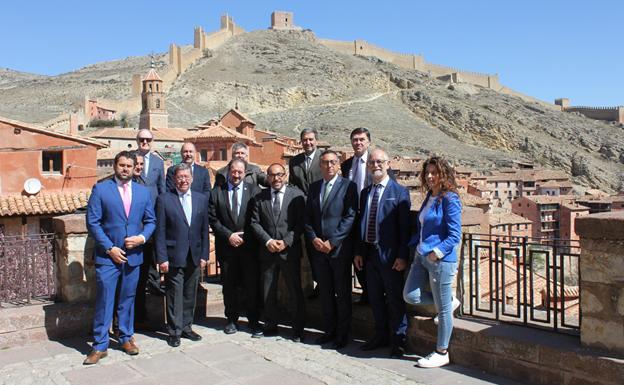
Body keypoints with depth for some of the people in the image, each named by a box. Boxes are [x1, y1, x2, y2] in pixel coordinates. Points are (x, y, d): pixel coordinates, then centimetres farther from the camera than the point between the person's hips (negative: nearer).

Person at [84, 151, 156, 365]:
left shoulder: (143, 192, 9)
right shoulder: (100, 189, -2)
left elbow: (151, 221, 12)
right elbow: (93, 222, -5)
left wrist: (142, 237, -7)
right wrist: (109, 248, -11)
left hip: (133, 255, 3)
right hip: (108, 255, -3)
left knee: (128, 299, 12)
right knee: (104, 300, -1)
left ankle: (126, 338, 26)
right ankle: (100, 345, 9)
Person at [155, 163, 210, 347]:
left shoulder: (201, 199, 7)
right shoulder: (164, 200, -4)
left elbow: (204, 230, 8)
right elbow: (160, 232, -5)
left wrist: (204, 255, 3)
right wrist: (162, 258, -10)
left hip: (194, 257, 4)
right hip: (173, 256, -3)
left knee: (190, 295, 12)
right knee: (174, 295, 2)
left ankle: (186, 327, 26)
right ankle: (174, 331, 15)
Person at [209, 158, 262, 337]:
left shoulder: (253, 190, 2)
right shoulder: (217, 192, 5)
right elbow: (213, 219, 1)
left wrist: (244, 237, -9)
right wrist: (229, 235, -9)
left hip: (249, 245, -1)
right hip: (226, 246, 1)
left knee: (252, 285, 2)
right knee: (229, 285, 10)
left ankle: (253, 321, 14)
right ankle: (232, 319, 24)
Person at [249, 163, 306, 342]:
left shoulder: (297, 194, -1)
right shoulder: (260, 197, 6)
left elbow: (300, 223, -5)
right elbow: (255, 222, 3)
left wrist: (286, 242, -13)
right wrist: (268, 241, -10)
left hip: (290, 250, -2)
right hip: (267, 250, 2)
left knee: (295, 290, 4)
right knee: (268, 291, 10)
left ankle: (298, 328, 16)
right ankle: (270, 325, 25)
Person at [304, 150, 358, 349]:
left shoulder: (348, 186, -6)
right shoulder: (314, 187, 11)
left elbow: (350, 217, -12)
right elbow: (308, 217, 10)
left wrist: (332, 242, -15)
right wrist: (314, 239, -5)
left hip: (340, 249, -5)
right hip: (319, 248, 5)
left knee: (343, 293, 5)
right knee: (325, 292, 13)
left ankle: (343, 333, 17)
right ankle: (329, 330, 26)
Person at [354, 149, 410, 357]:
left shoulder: (399, 192, -7)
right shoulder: (365, 192, 11)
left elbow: (404, 226, -11)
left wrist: (402, 255, -15)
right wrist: (359, 251, 8)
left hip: (390, 254, -6)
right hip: (369, 252, 6)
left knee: (395, 299, 4)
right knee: (375, 298, 15)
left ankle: (398, 340, 18)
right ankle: (380, 336, 30)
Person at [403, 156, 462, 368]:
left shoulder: (450, 199, -13)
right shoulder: (429, 197, 11)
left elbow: (455, 235, -16)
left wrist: (437, 252, -23)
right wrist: (410, 245, 11)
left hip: (441, 260, -8)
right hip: (421, 256, 8)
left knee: (443, 309, 5)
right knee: (410, 296, 6)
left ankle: (441, 353, 21)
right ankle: (449, 301, 28)